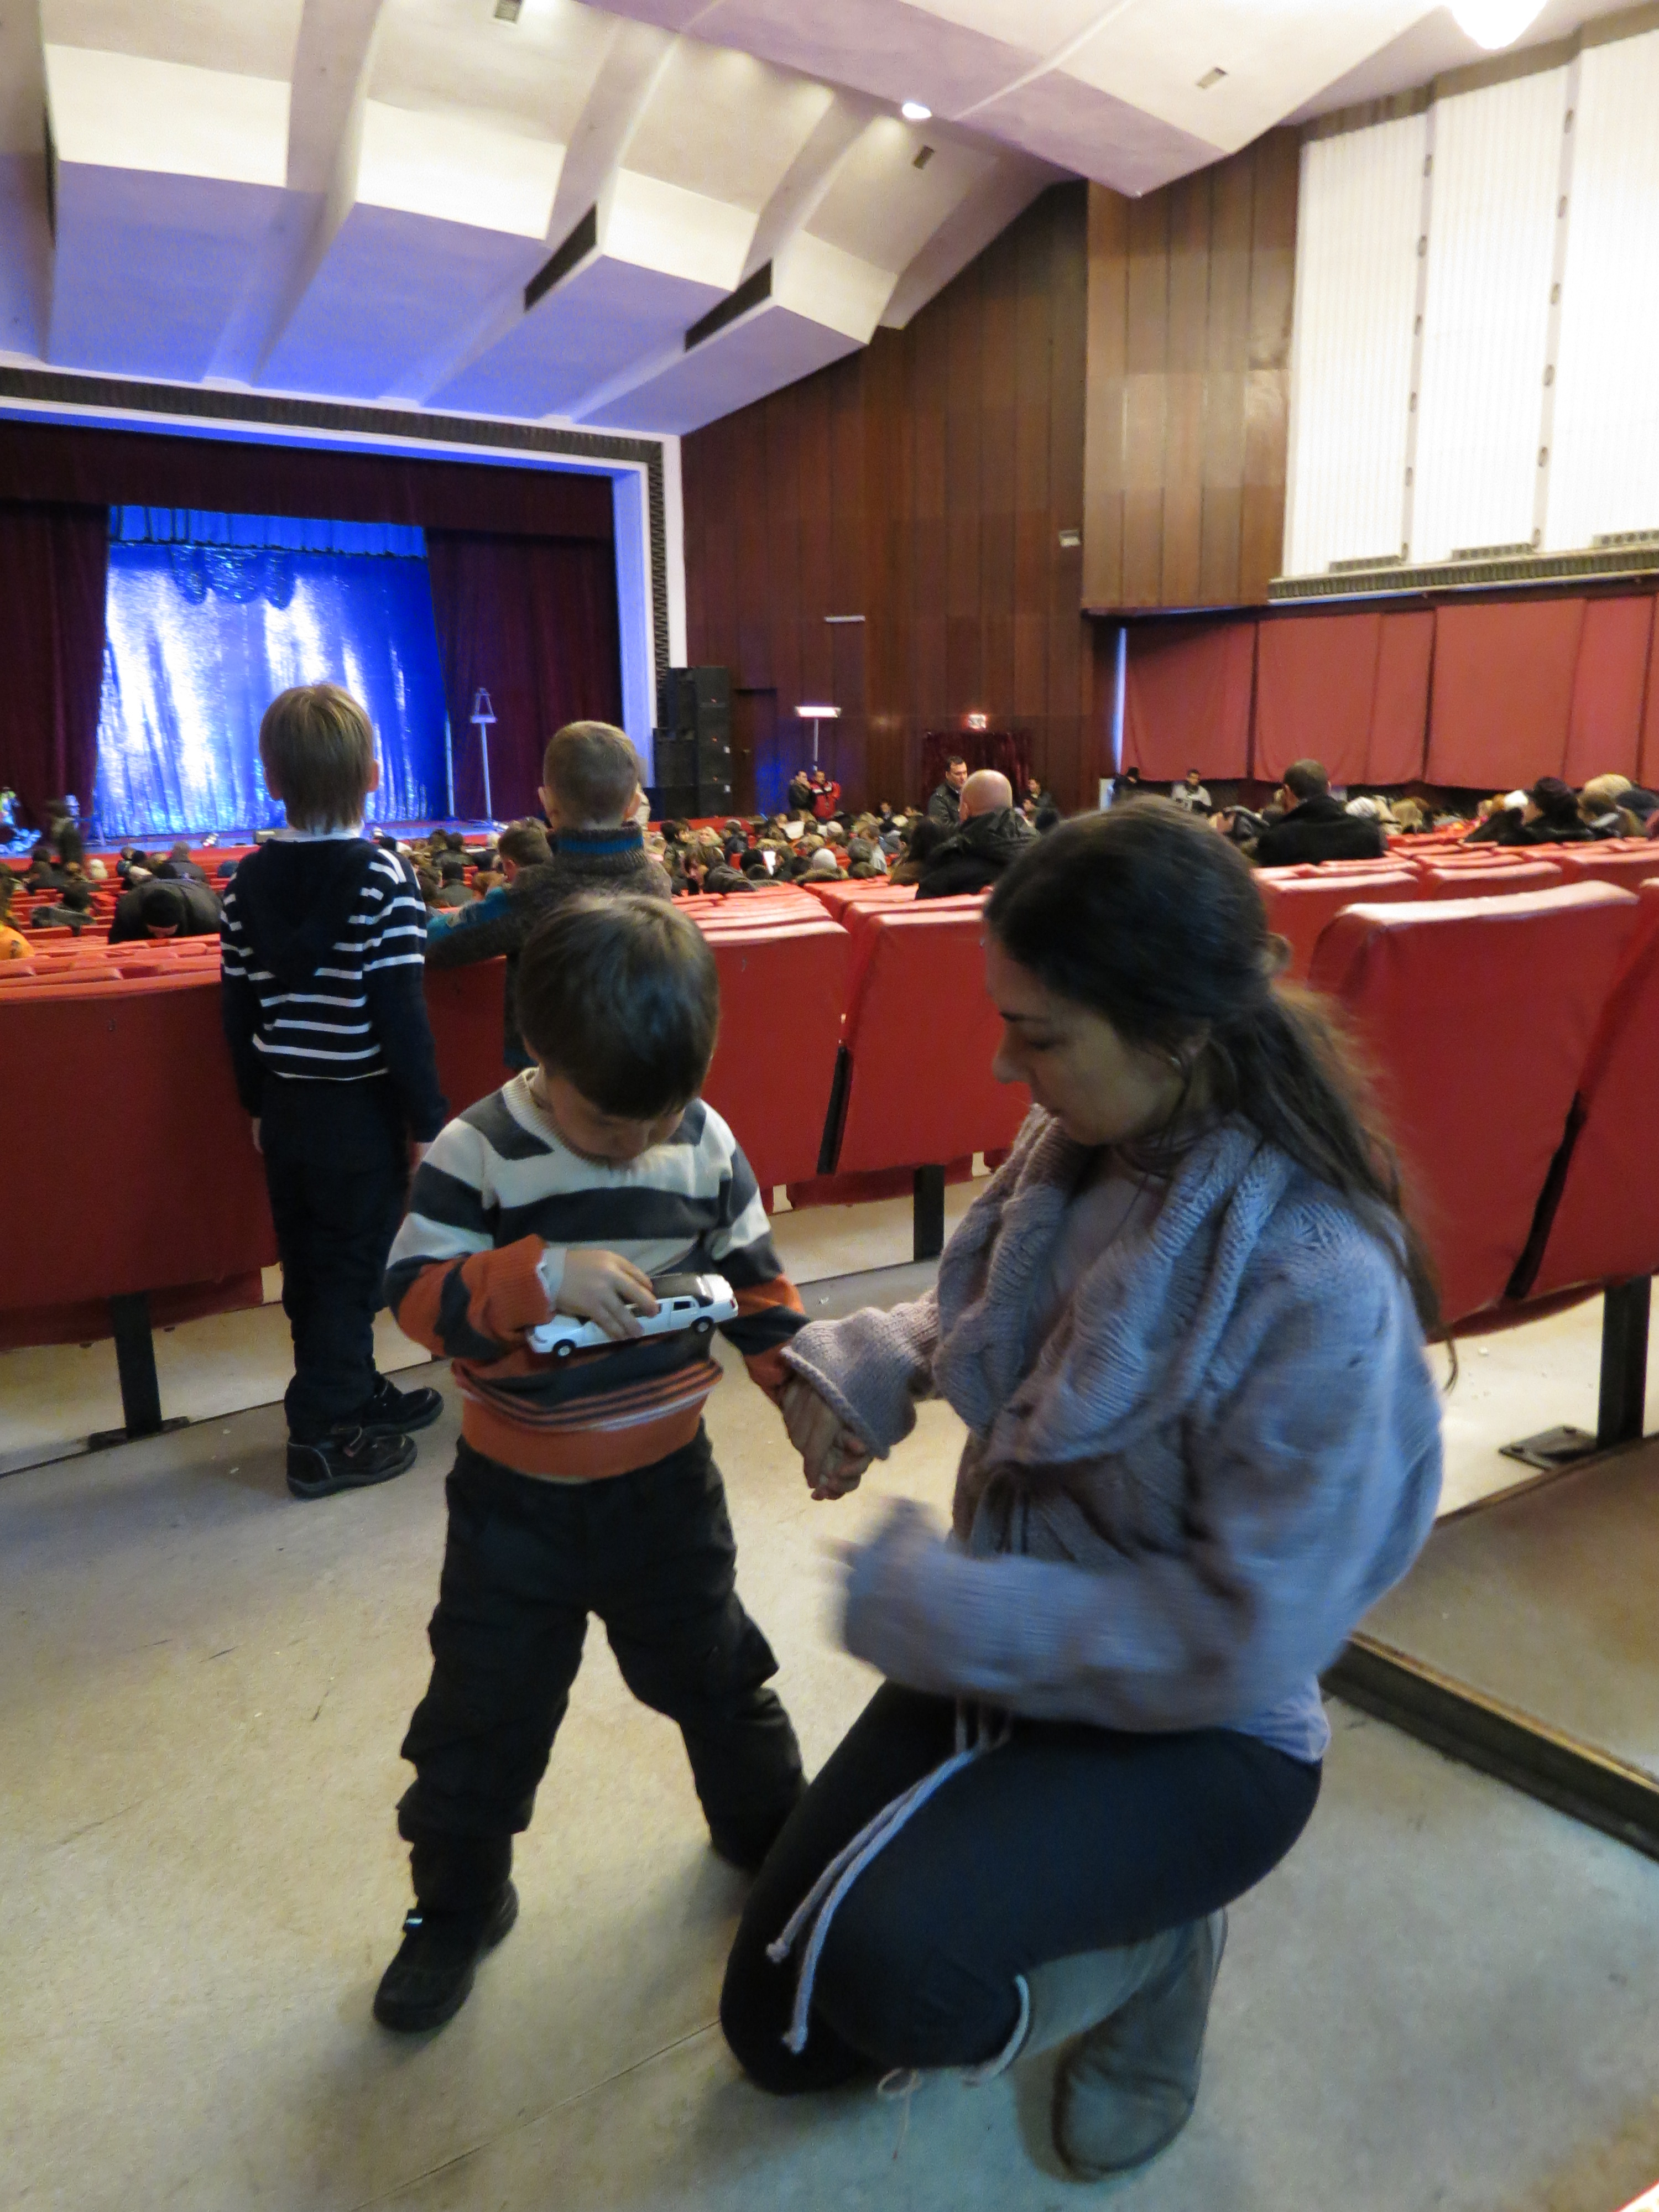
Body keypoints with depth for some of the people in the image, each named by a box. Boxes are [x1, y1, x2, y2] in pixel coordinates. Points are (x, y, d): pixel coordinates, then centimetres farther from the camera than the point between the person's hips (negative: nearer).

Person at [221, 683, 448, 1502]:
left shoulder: (247, 882, 2)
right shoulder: (381, 876, -15)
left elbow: (240, 1012, 6)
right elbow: (401, 1014, -18)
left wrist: (257, 1105, 17)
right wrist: (428, 1122, -11)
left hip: (287, 1107, 6)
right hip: (361, 1109, -6)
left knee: (310, 1270, 17)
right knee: (350, 1271, 5)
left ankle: (354, 1395, 33)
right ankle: (322, 1436, 12)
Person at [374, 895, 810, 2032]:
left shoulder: (707, 1145, -9)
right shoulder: (480, 1152, -17)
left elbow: (757, 1280, 0)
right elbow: (414, 1293, -21)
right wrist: (542, 1276, -36)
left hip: (667, 1480, 2)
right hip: (517, 1496, -2)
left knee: (714, 1672, 22)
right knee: (485, 1706, 13)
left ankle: (767, 1825, 48)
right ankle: (456, 1906, 37)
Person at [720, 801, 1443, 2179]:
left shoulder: (1321, 1285, -30)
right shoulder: (1079, 1148, -10)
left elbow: (1247, 1638, -26)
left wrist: (939, 1604, -26)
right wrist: (864, 1368, -10)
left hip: (1198, 1730, -5)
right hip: (1002, 1653, 6)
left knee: (881, 1964, -31)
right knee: (777, 2027, 9)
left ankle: (1151, 1942, 2)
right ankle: (1049, 1887, 30)